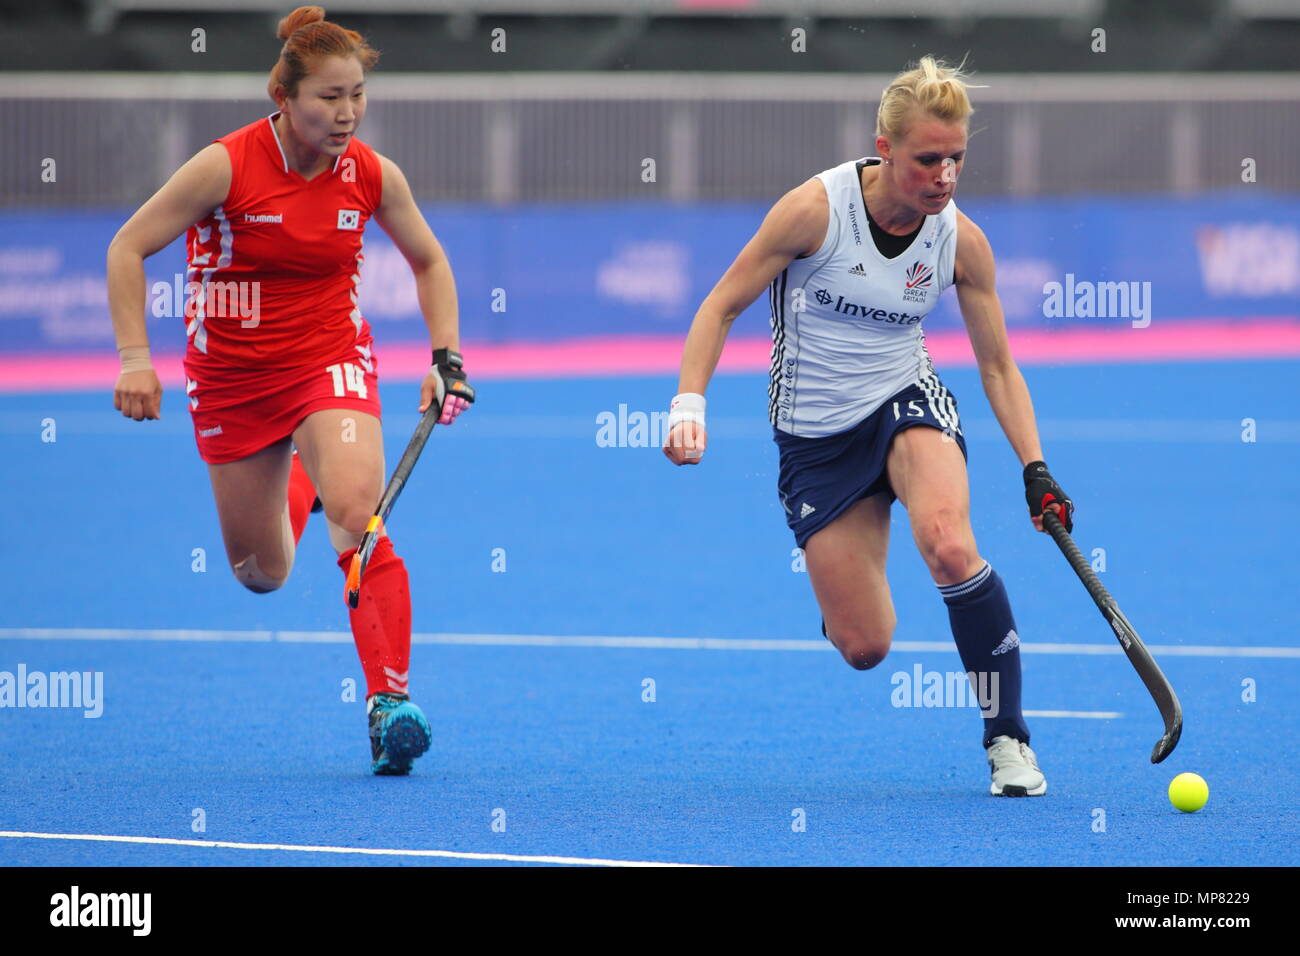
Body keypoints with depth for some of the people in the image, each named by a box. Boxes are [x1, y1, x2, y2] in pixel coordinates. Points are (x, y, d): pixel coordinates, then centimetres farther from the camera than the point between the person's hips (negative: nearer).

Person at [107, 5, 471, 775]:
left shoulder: (373, 176, -9)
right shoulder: (226, 167, -17)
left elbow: (429, 260, 10)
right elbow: (128, 248, -9)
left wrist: (446, 355, 0)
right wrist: (135, 357, -15)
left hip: (332, 362, 0)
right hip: (233, 377, 0)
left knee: (357, 510, -28)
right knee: (263, 575, 11)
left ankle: (391, 699, -27)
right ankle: (298, 488, 48)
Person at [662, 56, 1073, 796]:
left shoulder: (962, 241, -8)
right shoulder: (815, 208, -17)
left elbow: (998, 366, 1)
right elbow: (722, 306, -8)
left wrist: (1036, 469, -10)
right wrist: (689, 406, -19)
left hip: (907, 402, 1)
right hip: (815, 435, -1)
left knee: (951, 546, -33)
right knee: (864, 647, -4)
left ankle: (1009, 737, -18)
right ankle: (850, 586, 37)